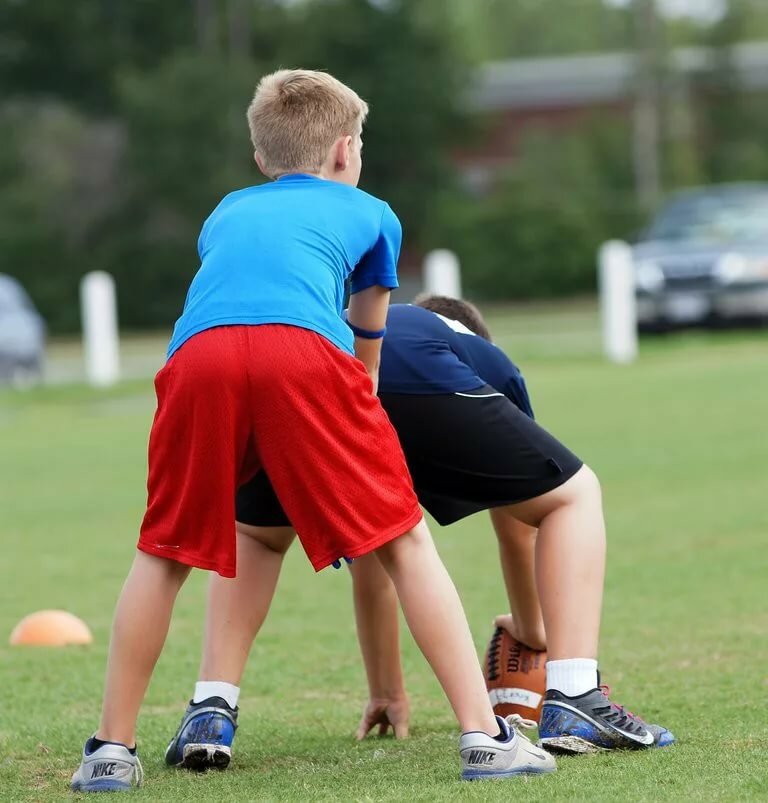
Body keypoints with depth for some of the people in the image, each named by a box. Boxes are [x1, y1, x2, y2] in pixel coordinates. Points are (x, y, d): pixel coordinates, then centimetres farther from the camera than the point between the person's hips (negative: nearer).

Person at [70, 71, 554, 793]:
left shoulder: (227, 213, 40)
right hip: (307, 352, -2)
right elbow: (368, 342, 46)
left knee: (162, 555, 19)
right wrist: (361, 396, 67)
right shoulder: (369, 213, 33)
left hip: (198, 354, 2)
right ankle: (484, 736, 4)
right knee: (404, 542, 8)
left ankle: (112, 749, 17)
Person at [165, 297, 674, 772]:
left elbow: (369, 562, 54)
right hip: (414, 384, -3)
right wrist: (532, 628, 70)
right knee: (574, 495, 21)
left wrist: (387, 693, 62)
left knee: (254, 538, 36)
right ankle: (574, 707, 5)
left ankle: (211, 714, 15)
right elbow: (517, 528, 51)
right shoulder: (488, 361, 42)